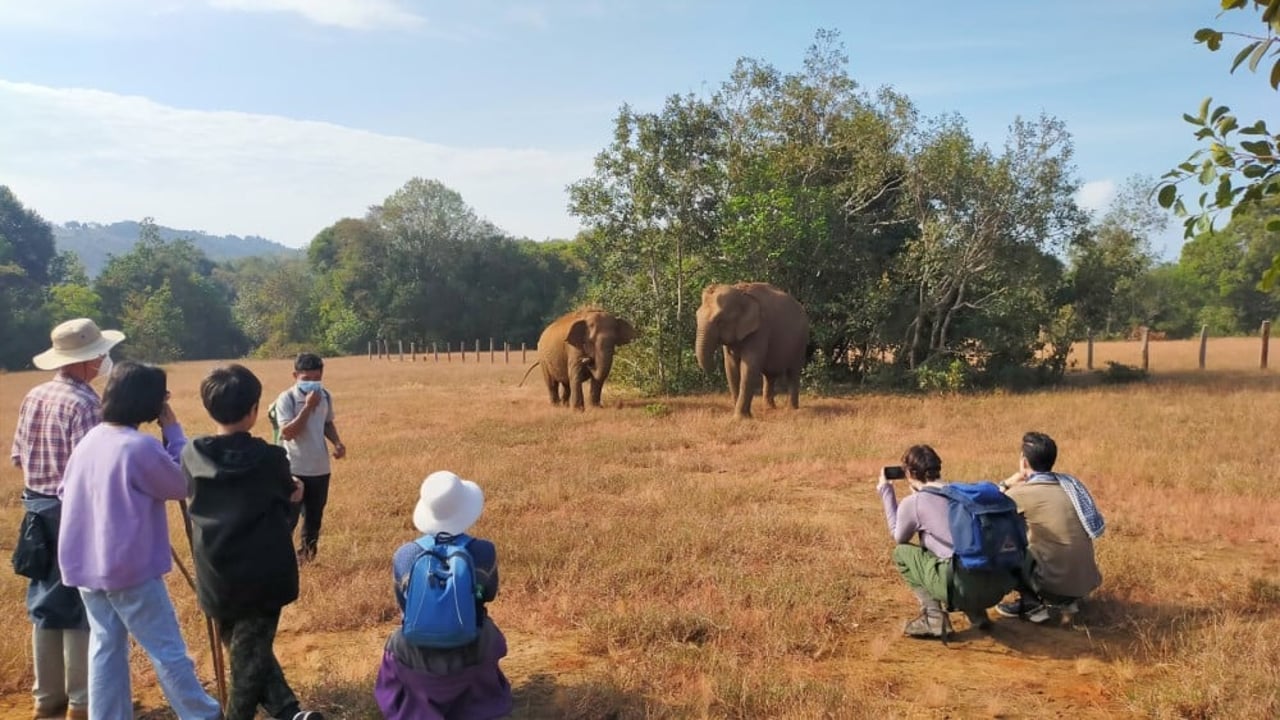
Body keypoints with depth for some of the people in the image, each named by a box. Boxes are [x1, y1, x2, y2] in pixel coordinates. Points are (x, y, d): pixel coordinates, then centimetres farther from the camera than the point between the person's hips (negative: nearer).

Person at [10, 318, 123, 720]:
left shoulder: (33, 396, 7)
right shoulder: (83, 403, -20)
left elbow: (18, 457, 13)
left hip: (39, 508, 9)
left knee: (47, 601, 16)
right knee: (82, 604, 2)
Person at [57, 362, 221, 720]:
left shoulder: (89, 441, 4)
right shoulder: (142, 447, -20)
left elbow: (66, 492, 14)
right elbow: (183, 486, -8)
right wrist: (173, 433, -6)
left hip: (85, 564, 8)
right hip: (129, 567, -8)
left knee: (106, 645, 15)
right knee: (167, 650, 3)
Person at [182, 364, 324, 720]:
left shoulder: (192, 456, -5)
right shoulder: (270, 457, -13)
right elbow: (288, 494, 6)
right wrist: (293, 489, 28)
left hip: (216, 577, 2)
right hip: (264, 575, -2)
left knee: (242, 651, 18)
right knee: (252, 654, 10)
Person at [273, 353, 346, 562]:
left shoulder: (325, 396, 2)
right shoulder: (286, 399, -15)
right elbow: (287, 433, -23)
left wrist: (337, 443, -1)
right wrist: (308, 407, -26)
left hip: (321, 468, 6)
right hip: (294, 470, -5)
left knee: (314, 518, 17)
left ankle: (307, 557, 32)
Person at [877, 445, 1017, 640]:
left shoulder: (912, 503, 0)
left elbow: (899, 538, 21)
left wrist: (886, 494, 25)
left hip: (964, 588, -6)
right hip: (999, 588, 7)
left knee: (902, 552, 16)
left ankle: (933, 616, 3)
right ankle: (977, 613, 20)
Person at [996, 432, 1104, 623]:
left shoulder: (1022, 493, -12)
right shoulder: (1070, 482, 6)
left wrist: (1004, 486, 10)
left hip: (1059, 581, -7)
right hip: (1086, 579, 7)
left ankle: (1032, 605, 3)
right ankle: (1065, 600, 19)